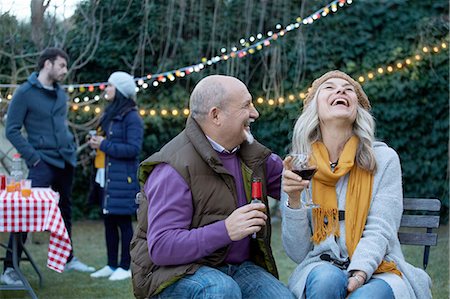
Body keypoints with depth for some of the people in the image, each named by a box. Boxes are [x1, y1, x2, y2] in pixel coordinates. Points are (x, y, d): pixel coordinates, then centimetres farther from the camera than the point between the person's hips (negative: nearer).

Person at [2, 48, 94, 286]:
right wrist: (33, 156, -16)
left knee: (65, 210, 18)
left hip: (66, 161, 7)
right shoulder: (25, 93, -9)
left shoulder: (60, 93, 12)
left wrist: (71, 147, 12)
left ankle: (68, 258, 33)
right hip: (43, 163, -7)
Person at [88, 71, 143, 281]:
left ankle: (125, 267, 5)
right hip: (105, 175, 9)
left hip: (122, 178, -9)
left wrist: (104, 145, -18)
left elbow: (133, 149, -19)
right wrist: (96, 143, 4)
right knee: (109, 220, 12)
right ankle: (112, 265, 20)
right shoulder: (110, 113, 17)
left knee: (123, 221, -2)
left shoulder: (131, 117, -11)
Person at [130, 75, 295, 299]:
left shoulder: (251, 153, 10)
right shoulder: (174, 168, -16)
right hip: (177, 272, -6)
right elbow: (161, 247, -23)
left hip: (237, 267, 6)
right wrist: (226, 230, -30)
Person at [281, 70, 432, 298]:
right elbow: (298, 253, 4)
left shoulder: (384, 159, 3)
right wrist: (293, 200, -12)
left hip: (376, 269, -1)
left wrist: (359, 274, -22)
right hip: (323, 268, 1)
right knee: (327, 279, -34)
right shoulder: (297, 168, 6)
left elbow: (379, 231, -4)